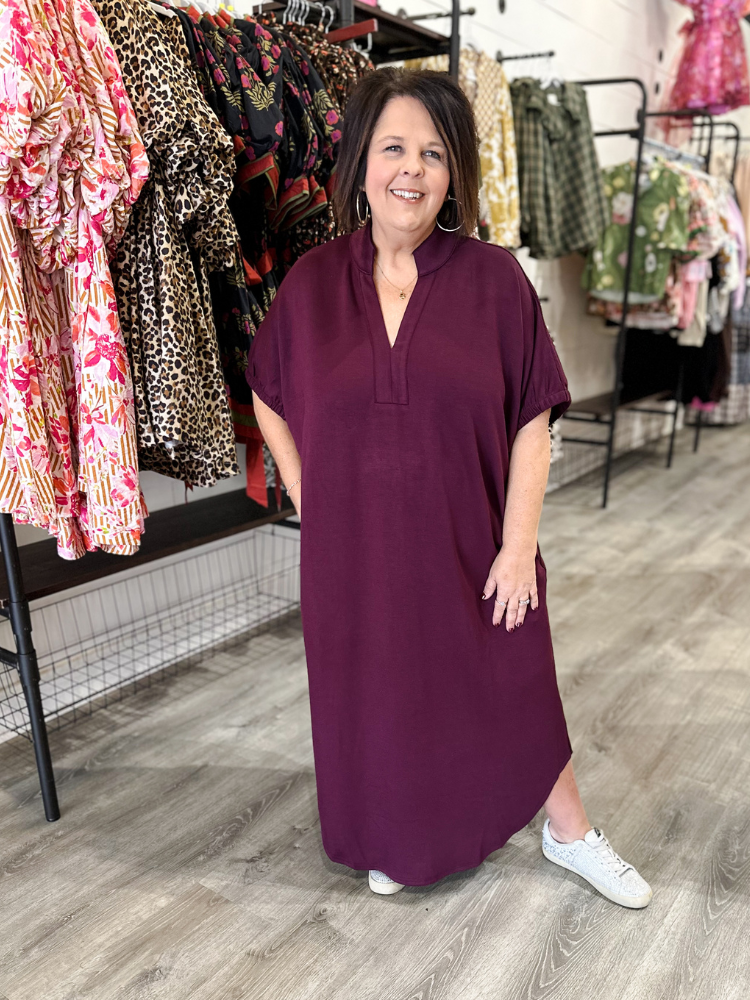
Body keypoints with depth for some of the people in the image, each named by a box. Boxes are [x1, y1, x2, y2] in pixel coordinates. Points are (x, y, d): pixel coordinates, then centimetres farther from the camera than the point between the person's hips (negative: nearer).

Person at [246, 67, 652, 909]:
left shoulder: (494, 278, -8)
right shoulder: (312, 281, -2)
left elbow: (531, 422, -8)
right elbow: (268, 398, 9)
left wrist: (517, 547, -11)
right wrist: (308, 500, 3)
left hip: (470, 541, -1)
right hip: (354, 547, 2)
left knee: (512, 684, 14)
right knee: (376, 693, 17)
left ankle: (568, 831, 41)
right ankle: (399, 839, 45)